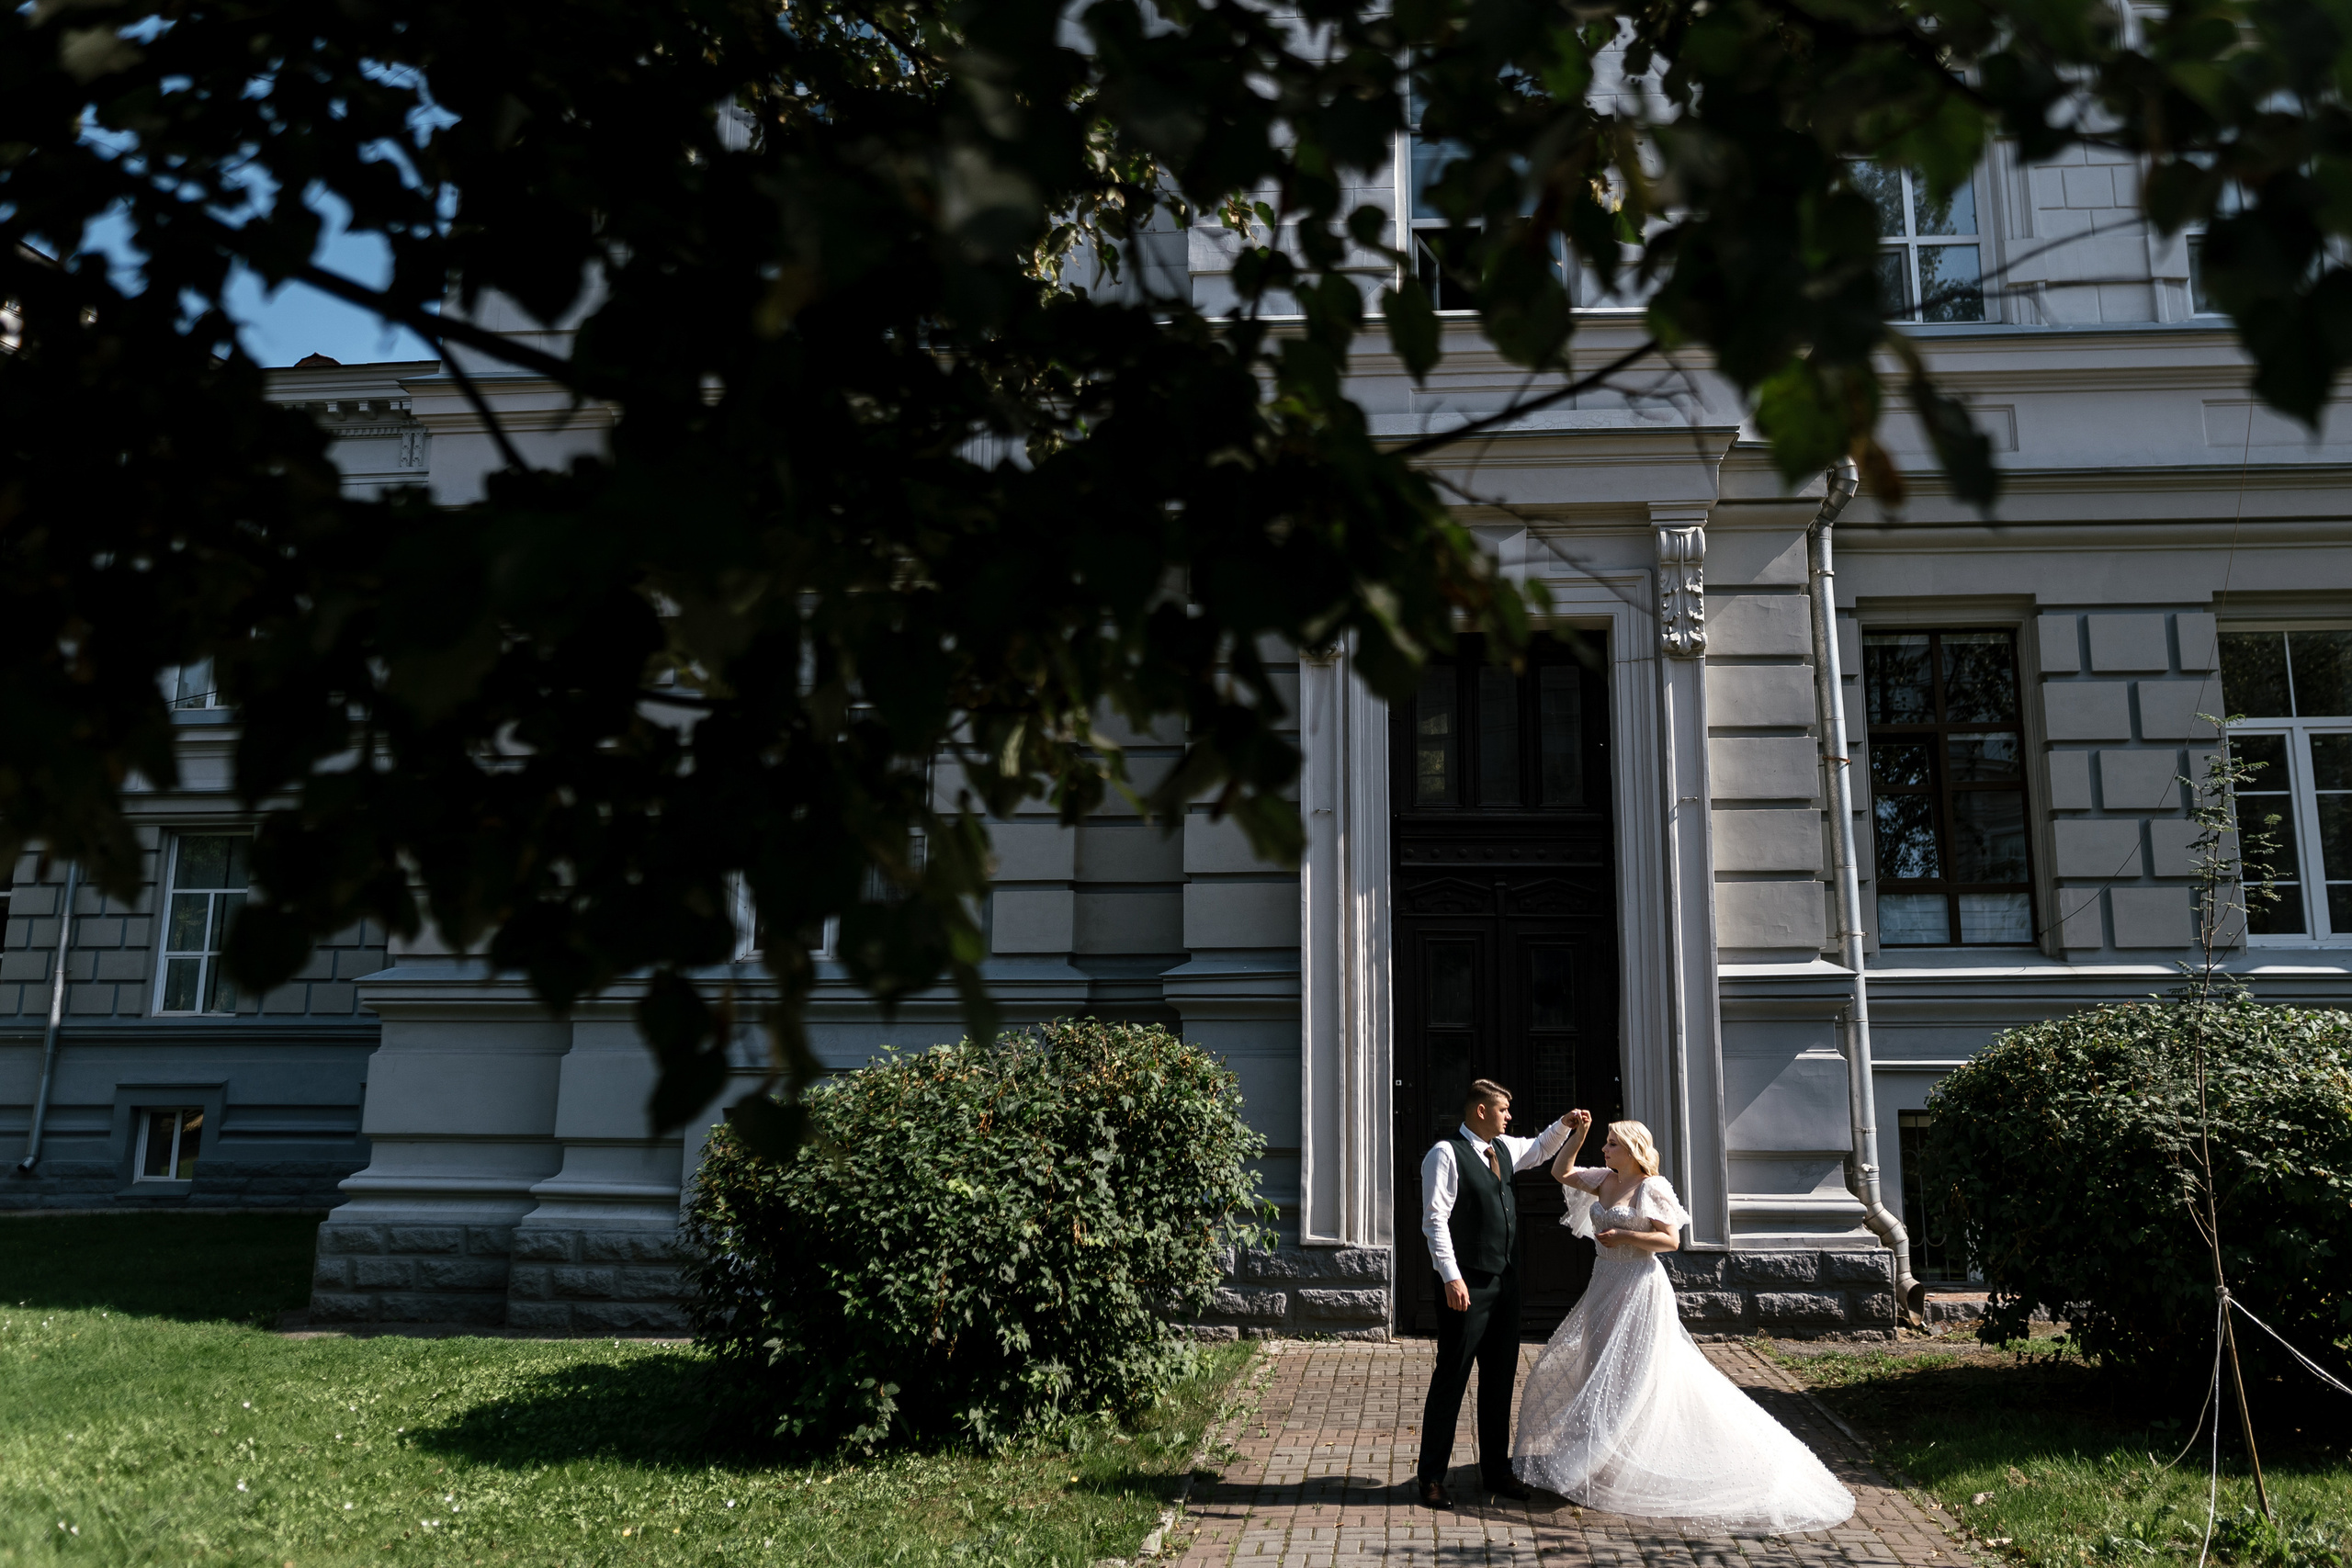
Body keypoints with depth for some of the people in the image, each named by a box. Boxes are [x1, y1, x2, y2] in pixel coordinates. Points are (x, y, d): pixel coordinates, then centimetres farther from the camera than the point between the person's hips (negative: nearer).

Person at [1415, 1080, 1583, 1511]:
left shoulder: (1504, 1149, 13)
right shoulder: (1446, 1153, -11)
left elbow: (1538, 1150, 36)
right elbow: (1435, 1220, -16)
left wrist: (1565, 1124, 22)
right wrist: (1451, 1277, -22)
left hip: (1505, 1281, 8)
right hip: (1466, 1285, -8)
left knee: (1501, 1377, 14)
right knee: (1451, 1377, -2)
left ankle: (1496, 1470, 27)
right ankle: (1432, 1478, 7)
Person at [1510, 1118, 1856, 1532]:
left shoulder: (1653, 1188, -12)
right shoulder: (1604, 1180, 7)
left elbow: (1671, 1239, -14)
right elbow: (1560, 1172, 13)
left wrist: (1623, 1236, -20)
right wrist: (1577, 1134, 3)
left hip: (1639, 1288, -8)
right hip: (1604, 1285, 8)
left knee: (1631, 1374, -2)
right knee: (1598, 1369, 13)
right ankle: (1602, 1456, 26)